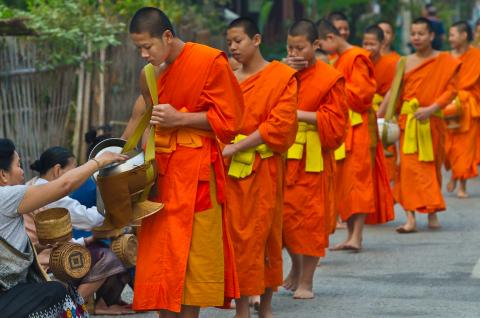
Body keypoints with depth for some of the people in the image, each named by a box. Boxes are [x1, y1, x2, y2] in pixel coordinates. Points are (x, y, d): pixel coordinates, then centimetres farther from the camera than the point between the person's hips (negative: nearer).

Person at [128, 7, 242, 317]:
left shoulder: (210, 62, -9)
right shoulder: (151, 73, 10)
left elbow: (227, 120, -8)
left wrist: (179, 118, -15)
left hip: (195, 167, -6)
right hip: (161, 167, 6)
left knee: (191, 249, -3)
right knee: (160, 248, 3)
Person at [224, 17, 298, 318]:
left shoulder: (282, 77, -2)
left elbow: (279, 125, -11)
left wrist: (236, 147, -15)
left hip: (263, 168, -4)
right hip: (231, 168, 4)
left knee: (264, 234, 1)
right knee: (237, 234, 2)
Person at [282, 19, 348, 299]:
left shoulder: (330, 78, -5)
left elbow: (334, 121, -8)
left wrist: (298, 114, -14)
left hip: (313, 158, -4)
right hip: (284, 154, 4)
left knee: (310, 216, -1)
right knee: (285, 213, 5)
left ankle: (306, 280, 8)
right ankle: (296, 267, 29)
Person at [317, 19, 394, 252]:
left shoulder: (356, 58, -12)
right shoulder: (339, 60, 15)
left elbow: (361, 92, -19)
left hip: (357, 128, -9)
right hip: (341, 127, 9)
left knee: (358, 179, -10)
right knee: (344, 182, 8)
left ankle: (357, 236, -13)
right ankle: (351, 235, 11)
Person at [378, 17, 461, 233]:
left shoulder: (445, 62, -1)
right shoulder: (405, 63, 4)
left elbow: (451, 90, -6)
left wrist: (431, 109, -18)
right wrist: (377, 116, -4)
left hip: (432, 120, -1)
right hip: (408, 119, 1)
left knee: (431, 166, 8)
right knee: (409, 166, -7)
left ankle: (432, 212, 21)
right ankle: (411, 218, -11)